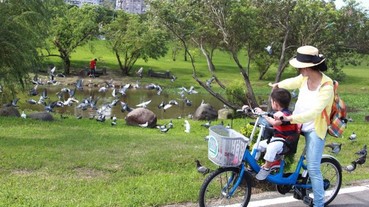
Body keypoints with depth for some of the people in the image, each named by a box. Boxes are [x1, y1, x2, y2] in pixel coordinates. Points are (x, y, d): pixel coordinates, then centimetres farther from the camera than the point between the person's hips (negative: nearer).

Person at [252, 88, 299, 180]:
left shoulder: (286, 114, -22)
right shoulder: (279, 113, 11)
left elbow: (275, 122, -37)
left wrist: (262, 113, -31)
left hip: (285, 141, -10)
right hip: (275, 138, 10)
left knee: (271, 147, -39)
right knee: (257, 146, 8)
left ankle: (266, 168, -23)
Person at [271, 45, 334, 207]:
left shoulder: (326, 87, -28)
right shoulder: (304, 78, -7)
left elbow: (313, 113, -34)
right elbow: (292, 82, 17)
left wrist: (290, 118, -40)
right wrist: (277, 85, 34)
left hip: (314, 129, -7)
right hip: (298, 123, 7)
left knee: (313, 169, -7)